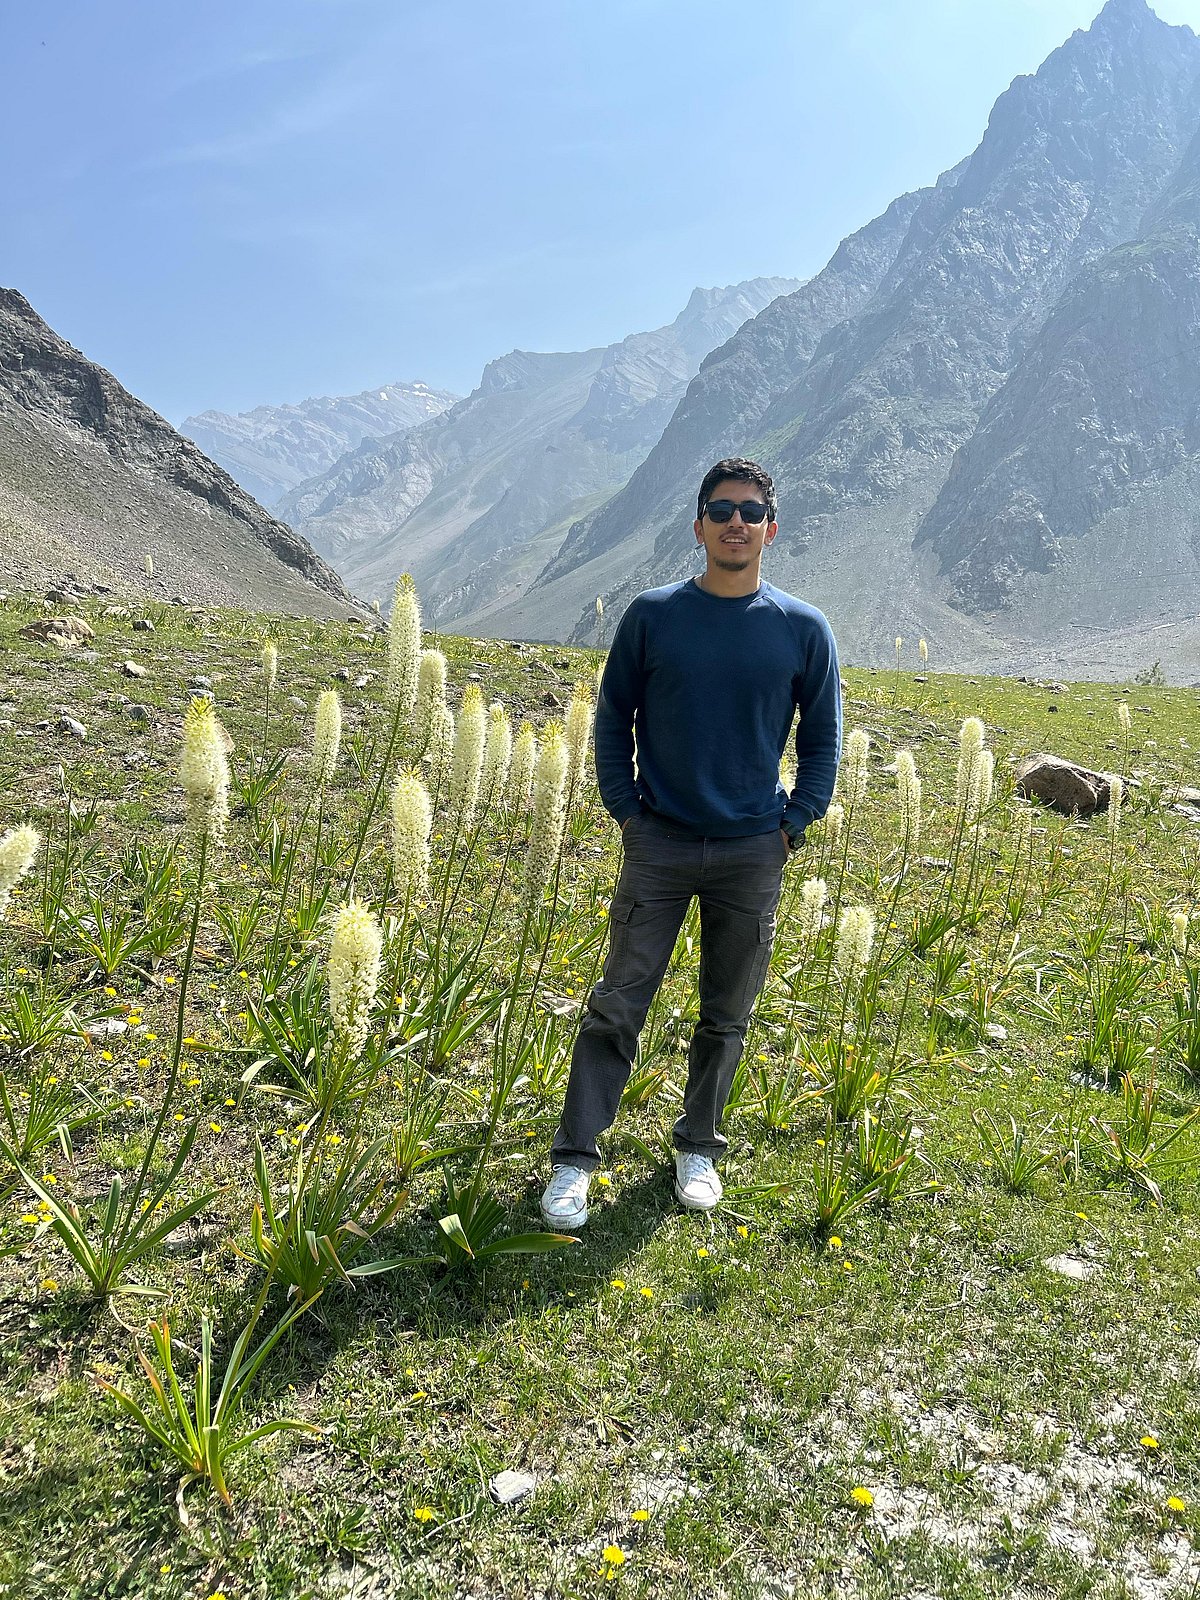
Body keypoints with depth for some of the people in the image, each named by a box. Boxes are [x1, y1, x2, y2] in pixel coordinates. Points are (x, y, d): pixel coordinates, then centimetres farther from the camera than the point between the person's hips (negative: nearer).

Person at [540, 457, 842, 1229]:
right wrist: (625, 810, -1)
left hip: (753, 854, 1)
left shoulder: (804, 629, 0)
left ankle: (699, 1148, 30)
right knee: (617, 1005, 0)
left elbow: (823, 737, 9)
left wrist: (795, 823, 1)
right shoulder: (653, 615, -1)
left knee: (727, 1016, 12)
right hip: (659, 843, -1)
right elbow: (614, 721, 7)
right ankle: (575, 1159, 11)